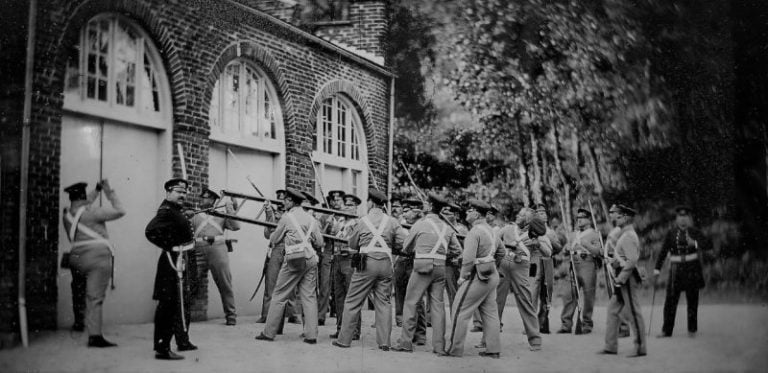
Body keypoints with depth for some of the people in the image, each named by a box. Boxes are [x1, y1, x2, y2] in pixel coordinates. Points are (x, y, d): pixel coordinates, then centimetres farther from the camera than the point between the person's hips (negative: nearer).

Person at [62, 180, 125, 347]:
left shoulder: (67, 215, 14)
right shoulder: (91, 212, -7)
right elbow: (120, 211, -4)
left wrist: (96, 191, 44)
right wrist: (109, 191, 6)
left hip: (77, 257, 7)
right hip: (98, 257, -7)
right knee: (95, 297, -9)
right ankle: (94, 336, -11)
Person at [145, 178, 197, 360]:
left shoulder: (175, 210, 15)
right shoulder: (166, 211, -15)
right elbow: (151, 231, -28)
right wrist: (171, 246, -22)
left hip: (178, 262, 11)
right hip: (173, 262, -11)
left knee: (181, 303, 20)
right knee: (169, 304, -9)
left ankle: (182, 341, 32)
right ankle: (163, 348, -8)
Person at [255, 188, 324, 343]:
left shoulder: (287, 217, -3)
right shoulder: (311, 218, 10)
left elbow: (274, 240, 6)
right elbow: (319, 243, 9)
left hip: (293, 259, -4)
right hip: (310, 259, 4)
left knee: (279, 296, 5)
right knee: (309, 296, 6)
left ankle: (269, 332, 8)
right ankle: (311, 335, 2)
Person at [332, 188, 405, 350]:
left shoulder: (363, 221, 1)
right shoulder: (392, 221, 5)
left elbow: (352, 244, 8)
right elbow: (402, 243, 0)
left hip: (366, 262, -2)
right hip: (386, 264, 2)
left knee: (352, 302, 5)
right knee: (384, 302, 7)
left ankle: (344, 339, 9)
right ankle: (384, 342, 3)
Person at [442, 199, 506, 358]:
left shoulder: (474, 232, -16)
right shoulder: (490, 230, 12)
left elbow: (468, 258, -22)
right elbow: (501, 252, 23)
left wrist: (463, 276, -11)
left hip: (477, 276, -9)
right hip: (492, 275, 9)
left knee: (460, 311, -2)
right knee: (490, 312, 10)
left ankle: (454, 348, 0)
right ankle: (493, 349, 11)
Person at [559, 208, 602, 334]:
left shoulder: (594, 234, 4)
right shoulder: (575, 234, 22)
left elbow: (599, 252, -8)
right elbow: (567, 251, 26)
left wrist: (587, 245, -20)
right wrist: (566, 250, 3)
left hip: (588, 265, -5)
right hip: (574, 266, 5)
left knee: (588, 297, -2)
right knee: (569, 295, -2)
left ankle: (587, 325, 7)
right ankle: (566, 324, 0)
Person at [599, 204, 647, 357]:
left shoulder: (629, 237, -16)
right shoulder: (625, 235, 16)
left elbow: (632, 261, -23)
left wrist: (621, 279, -21)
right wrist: (614, 260, 8)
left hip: (627, 278, -10)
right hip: (623, 277, 10)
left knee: (633, 313, -3)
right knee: (612, 310, 11)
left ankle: (640, 348, 4)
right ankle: (611, 346, 15)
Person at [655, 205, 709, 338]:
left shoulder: (695, 232, 2)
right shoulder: (671, 234, 6)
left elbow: (706, 244, -14)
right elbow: (663, 252, 4)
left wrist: (695, 243, -35)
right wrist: (657, 269, -3)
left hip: (692, 268, -1)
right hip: (676, 269, 1)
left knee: (692, 300, 5)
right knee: (670, 299, -2)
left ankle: (692, 329, 17)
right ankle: (667, 330, 3)